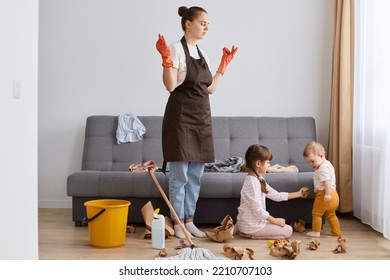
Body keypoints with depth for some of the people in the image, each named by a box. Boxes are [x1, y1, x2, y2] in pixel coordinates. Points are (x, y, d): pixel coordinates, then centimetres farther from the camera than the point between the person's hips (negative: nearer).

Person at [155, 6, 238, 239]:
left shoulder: (203, 54, 15)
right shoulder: (177, 49, -8)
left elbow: (210, 88, 17)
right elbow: (170, 86, -15)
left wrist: (225, 63, 21)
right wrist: (166, 58, -24)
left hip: (202, 118, 8)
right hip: (181, 117, -7)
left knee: (196, 175, 11)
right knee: (180, 175, -2)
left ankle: (189, 221, 21)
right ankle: (178, 224, 9)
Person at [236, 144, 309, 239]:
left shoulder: (258, 179, 9)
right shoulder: (252, 182, -22)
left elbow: (276, 195, 12)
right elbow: (258, 210, -23)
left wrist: (298, 194, 15)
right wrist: (275, 221, -12)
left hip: (254, 221, 9)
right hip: (251, 225, -9)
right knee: (288, 230, -2)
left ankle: (246, 232, 12)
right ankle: (251, 234, -5)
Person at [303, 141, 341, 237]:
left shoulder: (323, 168, -18)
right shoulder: (327, 164, 15)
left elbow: (327, 182, -26)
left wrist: (327, 194, -29)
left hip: (323, 194, -10)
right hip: (333, 194, 10)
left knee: (316, 213, 2)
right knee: (331, 215, 19)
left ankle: (316, 232, 8)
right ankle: (336, 232, 23)